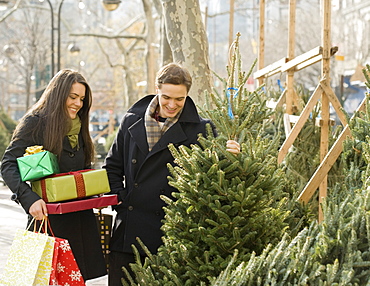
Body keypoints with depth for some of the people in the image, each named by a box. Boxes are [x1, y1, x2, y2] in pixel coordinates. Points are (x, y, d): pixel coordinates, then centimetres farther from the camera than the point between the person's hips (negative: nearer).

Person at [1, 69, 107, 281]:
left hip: (81, 216, 6)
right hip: (48, 217, -6)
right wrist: (29, 198, -25)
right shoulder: (35, 123, -5)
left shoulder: (79, 128, 16)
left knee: (79, 276, 2)